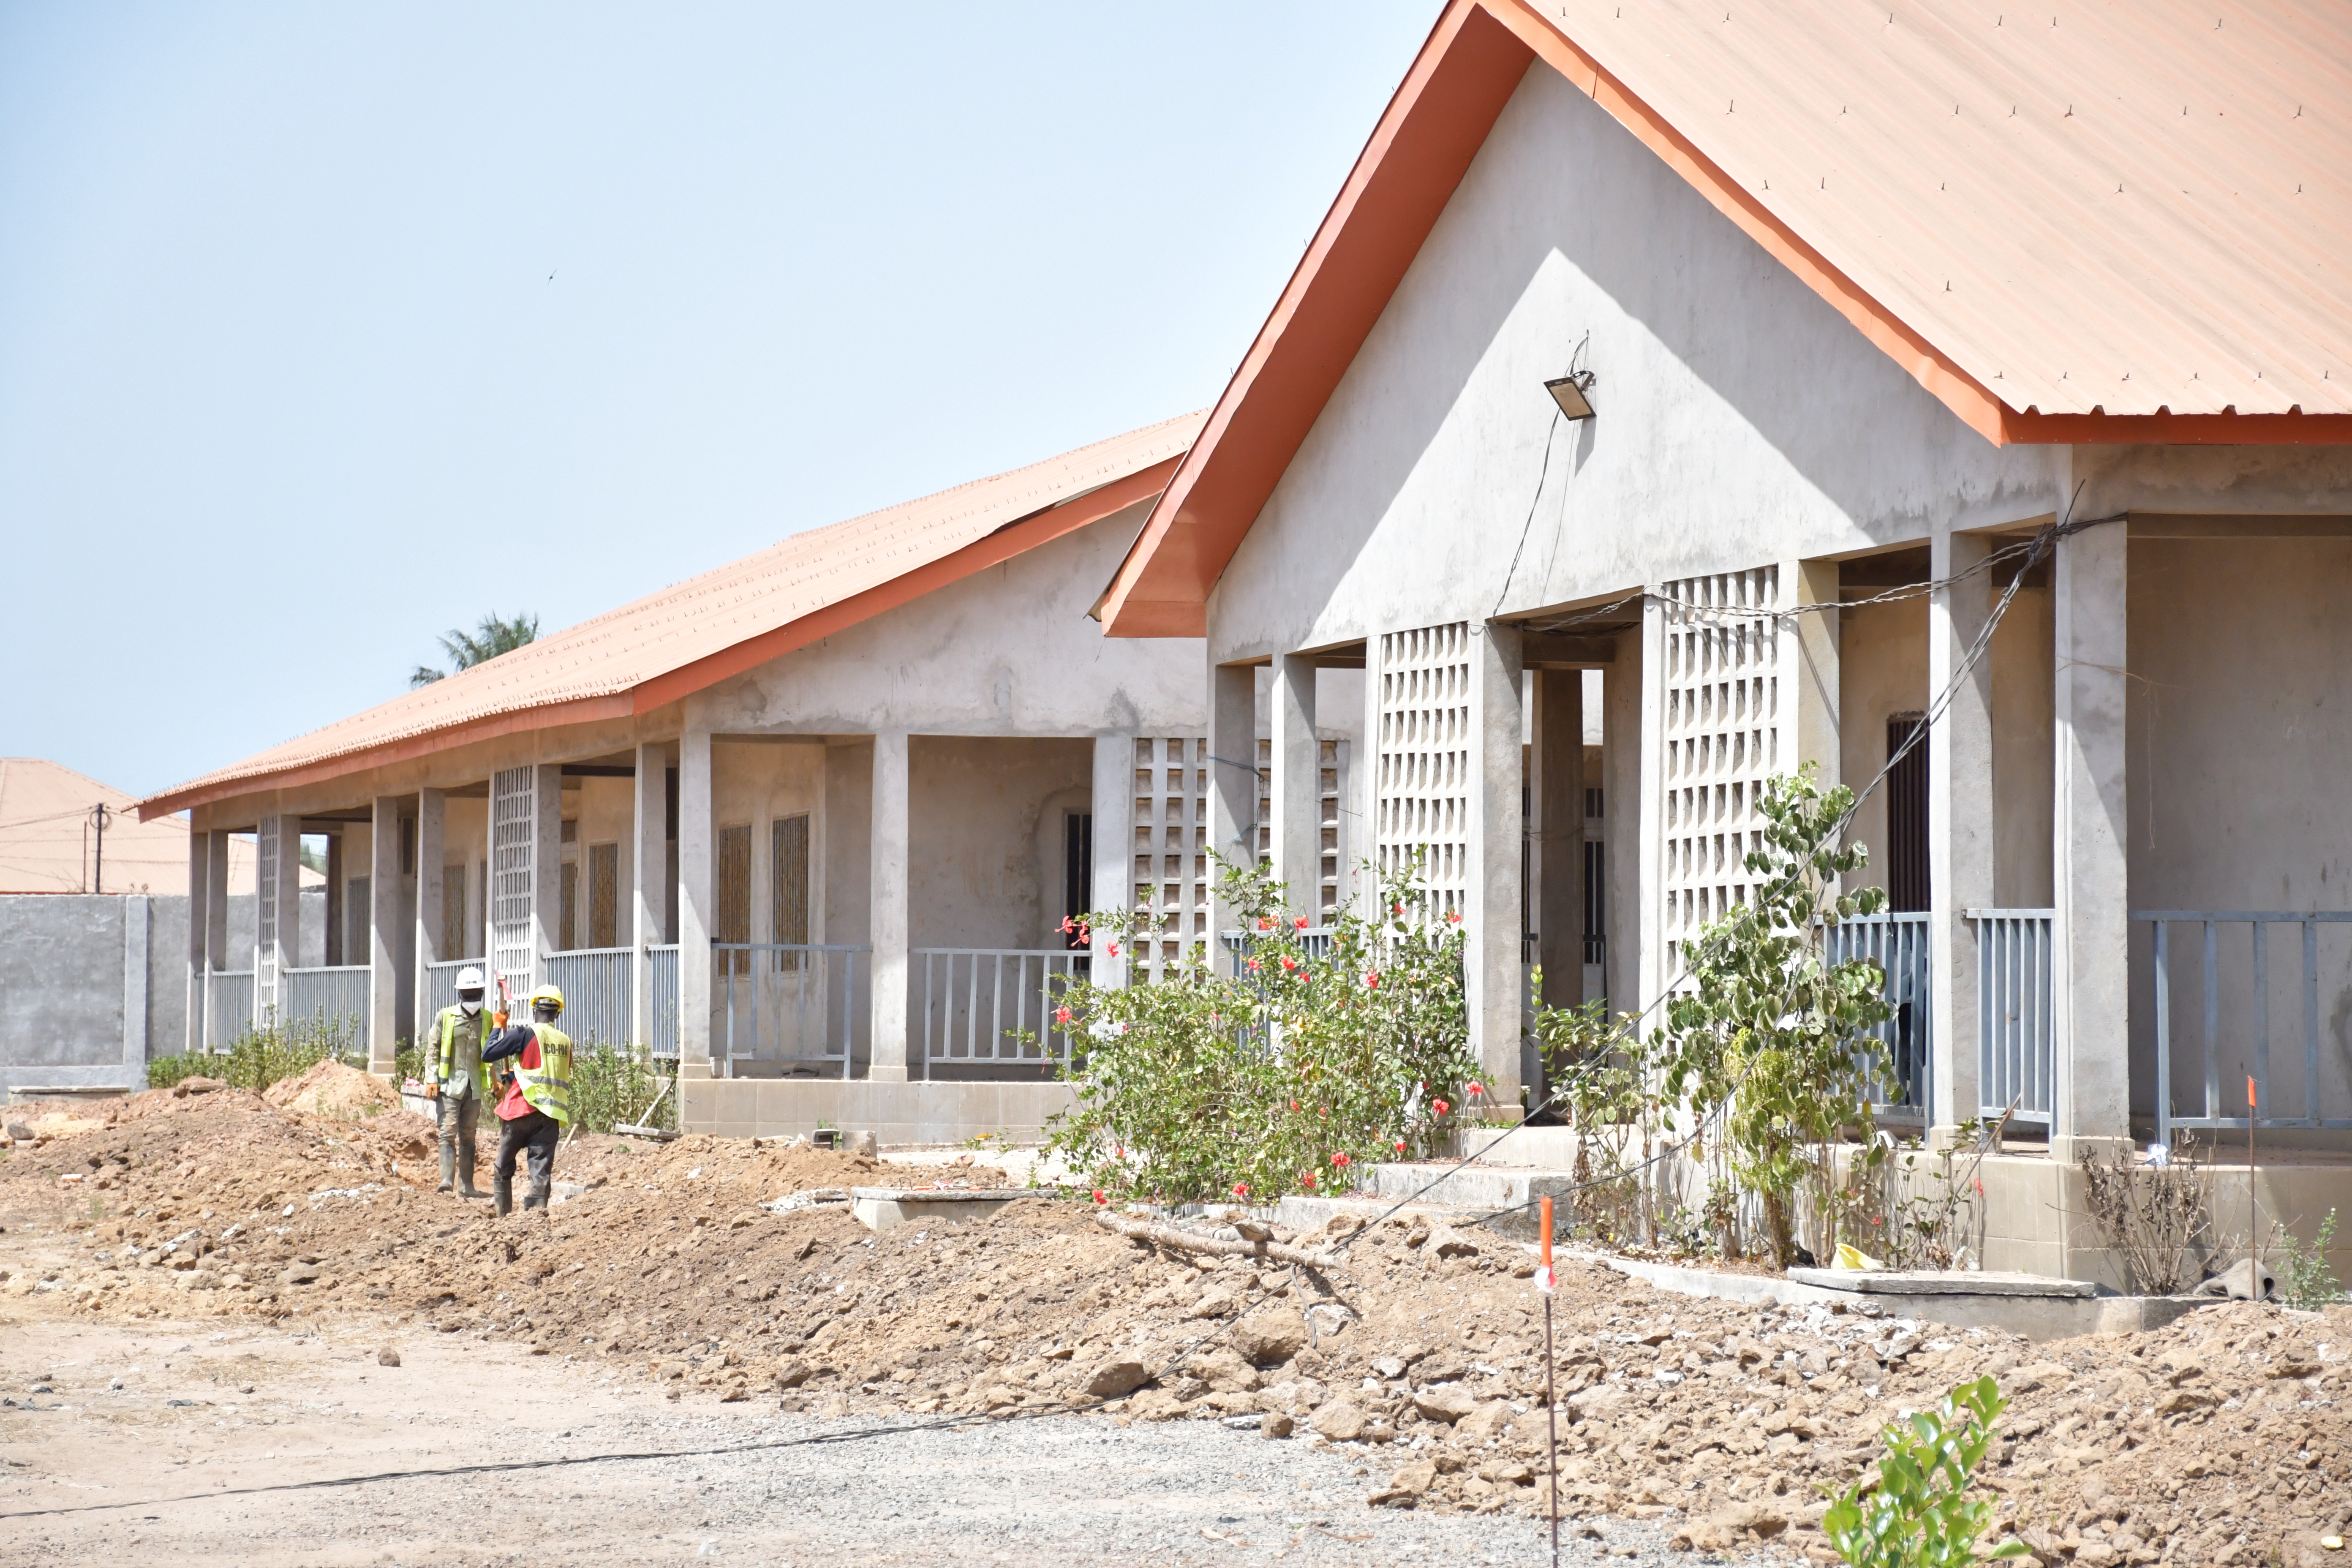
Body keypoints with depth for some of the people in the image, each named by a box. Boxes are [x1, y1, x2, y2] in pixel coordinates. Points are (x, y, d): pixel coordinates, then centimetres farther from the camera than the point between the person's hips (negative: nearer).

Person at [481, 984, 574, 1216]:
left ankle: (503, 1216, 18)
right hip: (551, 1116, 3)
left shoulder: (524, 1034, -7)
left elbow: (487, 1055, -6)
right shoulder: (566, 1042, 9)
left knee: (503, 1168, 15)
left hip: (522, 1110, -3)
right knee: (542, 1172, 0)